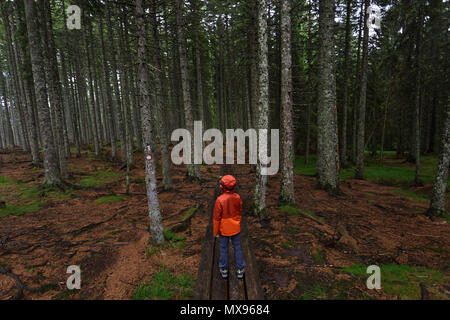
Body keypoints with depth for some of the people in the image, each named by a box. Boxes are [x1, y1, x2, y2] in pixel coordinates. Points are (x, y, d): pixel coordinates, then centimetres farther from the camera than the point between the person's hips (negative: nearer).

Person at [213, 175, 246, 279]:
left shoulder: (220, 200, -26)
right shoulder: (237, 197, -13)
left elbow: (217, 217, -16)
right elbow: (240, 213, 1)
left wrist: (216, 231, -2)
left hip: (224, 229, -3)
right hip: (235, 228, 3)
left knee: (224, 249, 16)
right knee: (237, 248, 17)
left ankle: (224, 270, 31)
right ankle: (240, 270, 28)